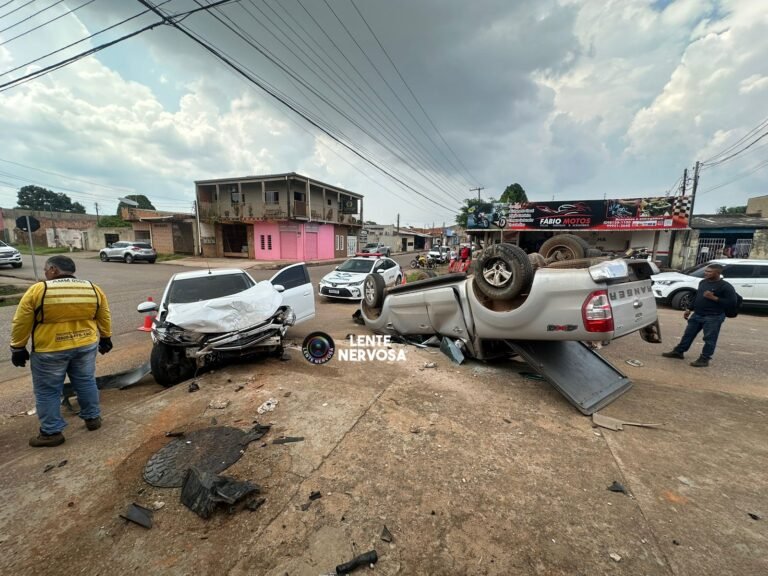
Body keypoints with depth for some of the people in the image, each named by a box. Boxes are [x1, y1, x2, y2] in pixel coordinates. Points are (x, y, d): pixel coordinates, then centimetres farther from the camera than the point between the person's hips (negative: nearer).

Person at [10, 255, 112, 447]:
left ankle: (51, 432, 16)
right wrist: (105, 338, 18)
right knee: (86, 383, 17)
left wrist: (18, 348, 5)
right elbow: (104, 318, 7)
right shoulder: (94, 289, -1)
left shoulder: (37, 291, -12)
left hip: (49, 350, -3)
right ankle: (93, 418, 27)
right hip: (86, 345, 4)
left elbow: (21, 324, -6)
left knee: (47, 391, 10)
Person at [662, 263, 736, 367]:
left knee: (709, 339, 2)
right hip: (697, 315, 7)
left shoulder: (726, 287, -12)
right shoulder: (703, 282, 9)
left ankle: (704, 359, 9)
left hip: (713, 317, -7)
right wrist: (689, 309, 17)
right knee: (688, 334, 14)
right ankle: (678, 351, 24)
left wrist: (714, 298, -23)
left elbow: (732, 303, -15)